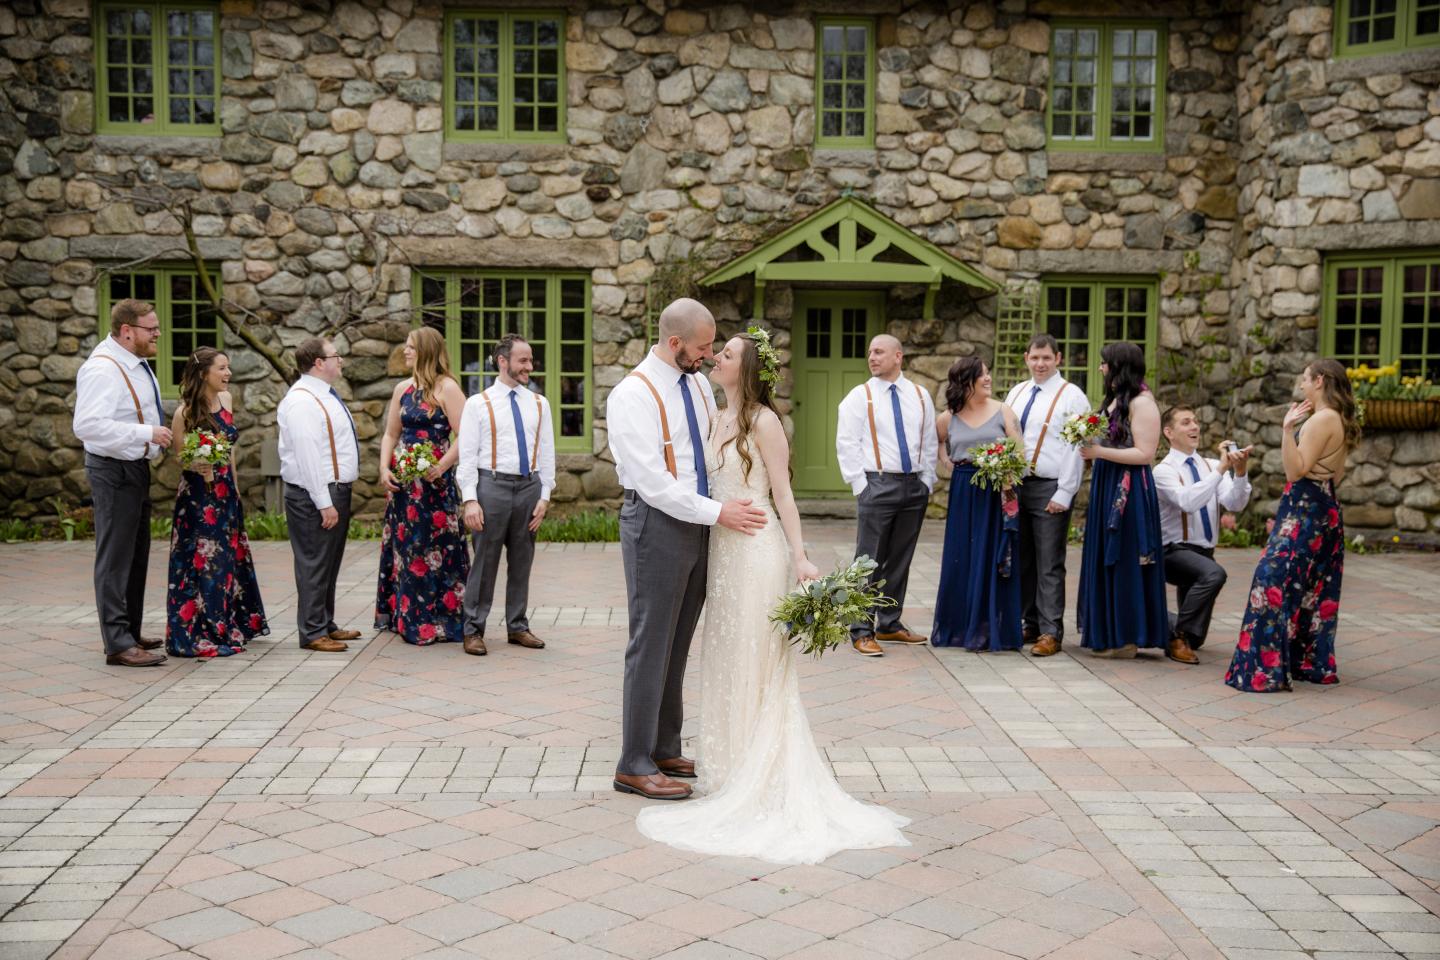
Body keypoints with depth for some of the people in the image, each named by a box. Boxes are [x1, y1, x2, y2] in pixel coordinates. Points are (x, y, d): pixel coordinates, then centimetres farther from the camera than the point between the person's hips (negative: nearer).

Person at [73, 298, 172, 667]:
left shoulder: (135, 363, 11)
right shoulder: (102, 369, -20)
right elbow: (87, 425, -29)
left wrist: (162, 441, 11)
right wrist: (147, 433, -29)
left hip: (137, 467, 10)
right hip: (114, 472, -10)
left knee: (136, 555, 17)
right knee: (115, 559, -6)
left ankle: (130, 633, 28)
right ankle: (118, 645, -2)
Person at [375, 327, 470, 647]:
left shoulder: (446, 388, -7)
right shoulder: (403, 389, 12)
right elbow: (391, 434, 16)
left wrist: (441, 467, -21)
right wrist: (384, 468, 1)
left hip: (434, 481, -6)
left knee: (434, 548, -2)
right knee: (405, 547, 11)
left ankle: (437, 620, 7)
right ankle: (405, 616, 23)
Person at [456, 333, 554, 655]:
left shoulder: (539, 403, 10)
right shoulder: (478, 404, 0)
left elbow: (546, 453, 10)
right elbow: (467, 455, -3)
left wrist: (544, 496, 3)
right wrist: (470, 499, -11)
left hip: (529, 485, 4)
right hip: (492, 484, -4)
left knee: (522, 561, 10)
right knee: (485, 561, 0)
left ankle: (518, 627, 21)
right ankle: (474, 630, 10)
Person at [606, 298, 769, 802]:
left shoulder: (699, 384, 9)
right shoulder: (633, 395, -15)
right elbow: (653, 484, -19)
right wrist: (717, 512, -17)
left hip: (698, 524, 7)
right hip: (657, 524, -7)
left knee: (678, 645, 14)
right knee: (651, 646, -1)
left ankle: (665, 751, 26)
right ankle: (635, 766, 9)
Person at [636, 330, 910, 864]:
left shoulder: (764, 423, -11)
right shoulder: (718, 421, 10)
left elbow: (782, 495, -11)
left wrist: (800, 558, -15)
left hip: (757, 550, -7)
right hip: (722, 549, 7)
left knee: (755, 660, 1)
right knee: (725, 656, 14)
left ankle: (761, 773, 12)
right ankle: (731, 757, 26)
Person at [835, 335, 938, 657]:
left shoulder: (920, 396, 11)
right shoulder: (859, 396, 0)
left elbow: (930, 443, 14)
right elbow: (846, 444, -4)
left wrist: (927, 482, 7)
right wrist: (861, 485, -9)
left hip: (914, 487, 4)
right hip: (877, 485, -4)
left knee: (900, 561, 11)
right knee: (869, 561, -5)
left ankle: (889, 624, 22)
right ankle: (862, 631, 1)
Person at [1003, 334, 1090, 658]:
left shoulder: (1071, 396, -5)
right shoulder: (1017, 392, 14)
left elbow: (1076, 448, -9)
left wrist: (1064, 494, -13)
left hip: (1049, 489, -6)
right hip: (1016, 485, 6)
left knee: (1049, 565, -3)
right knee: (1022, 561, 11)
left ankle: (1050, 632, 2)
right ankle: (1030, 624, 20)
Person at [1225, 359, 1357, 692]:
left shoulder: (1321, 419, -16)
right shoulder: (1339, 421, 14)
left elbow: (1297, 470, -22)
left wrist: (1287, 428, -26)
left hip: (1304, 512, -10)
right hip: (1325, 511, 10)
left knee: (1274, 579, -12)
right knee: (1314, 589, 14)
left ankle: (1267, 667, -14)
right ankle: (1313, 662, 21)